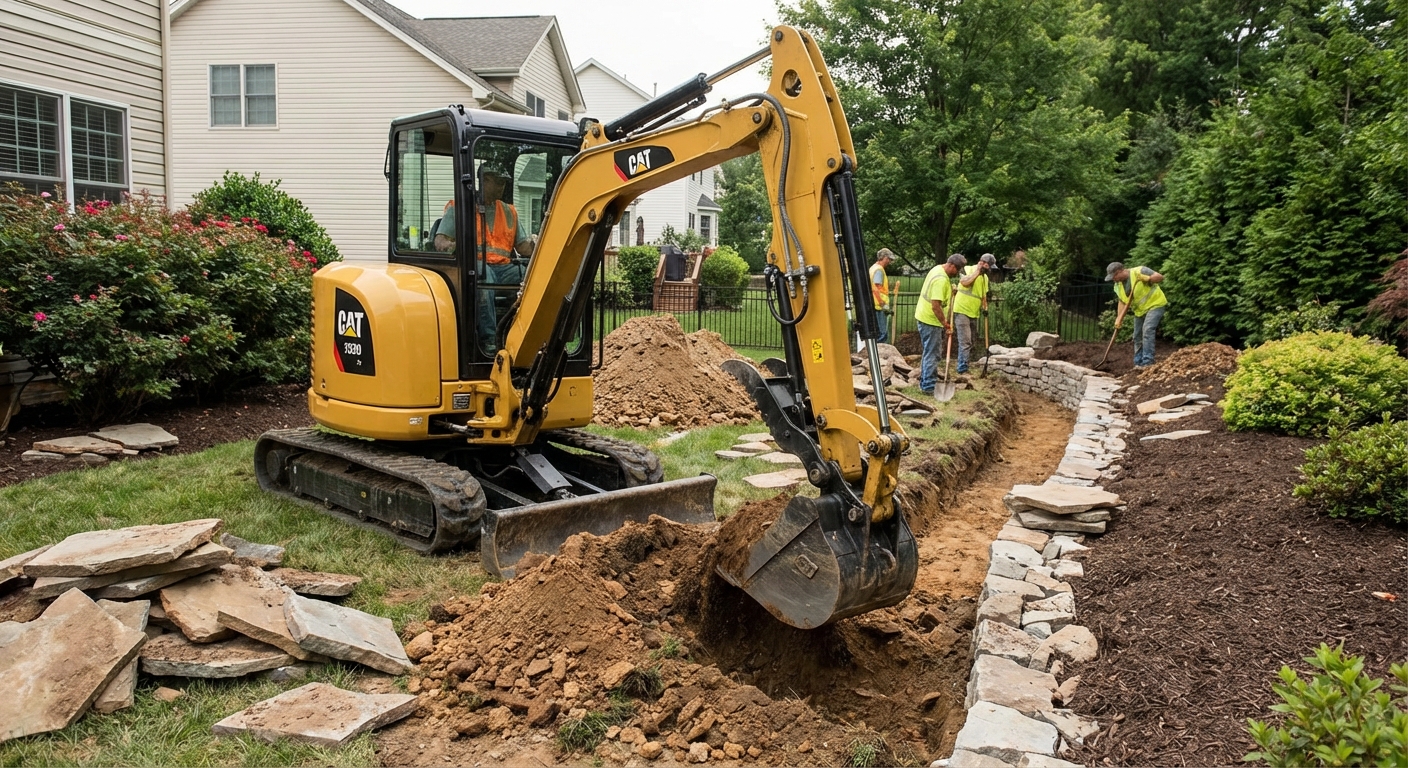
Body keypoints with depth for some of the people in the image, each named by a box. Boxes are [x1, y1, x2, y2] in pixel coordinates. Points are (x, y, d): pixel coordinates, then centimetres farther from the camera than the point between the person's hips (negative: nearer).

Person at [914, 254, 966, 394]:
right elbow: (936, 306, -28)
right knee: (932, 354, -4)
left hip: (925, 317, 11)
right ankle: (929, 386, 0)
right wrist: (946, 325, -22)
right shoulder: (941, 280, -25)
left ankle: (924, 382, 26)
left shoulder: (938, 269, 7)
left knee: (929, 352, 18)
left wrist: (950, 291, 12)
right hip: (931, 320, -11)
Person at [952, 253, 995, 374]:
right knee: (965, 341, -13)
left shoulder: (985, 277, 14)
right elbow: (964, 282, -31)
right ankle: (963, 369, -12)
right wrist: (978, 271, -20)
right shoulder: (969, 270, -9)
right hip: (962, 311, -8)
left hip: (974, 313, 8)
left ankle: (964, 365, 22)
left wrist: (985, 307, 8)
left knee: (972, 341, 12)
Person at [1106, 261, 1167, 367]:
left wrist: (1148, 279, -40)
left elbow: (1160, 277, -23)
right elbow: (1123, 303, 5)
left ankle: (1148, 361, -26)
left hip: (1155, 304, -8)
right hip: (1140, 310, 8)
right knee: (1137, 337, 10)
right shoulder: (1118, 286, 1)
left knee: (1147, 330, -24)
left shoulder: (1139, 271, -19)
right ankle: (1138, 363, 22)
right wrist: (1119, 319, -6)